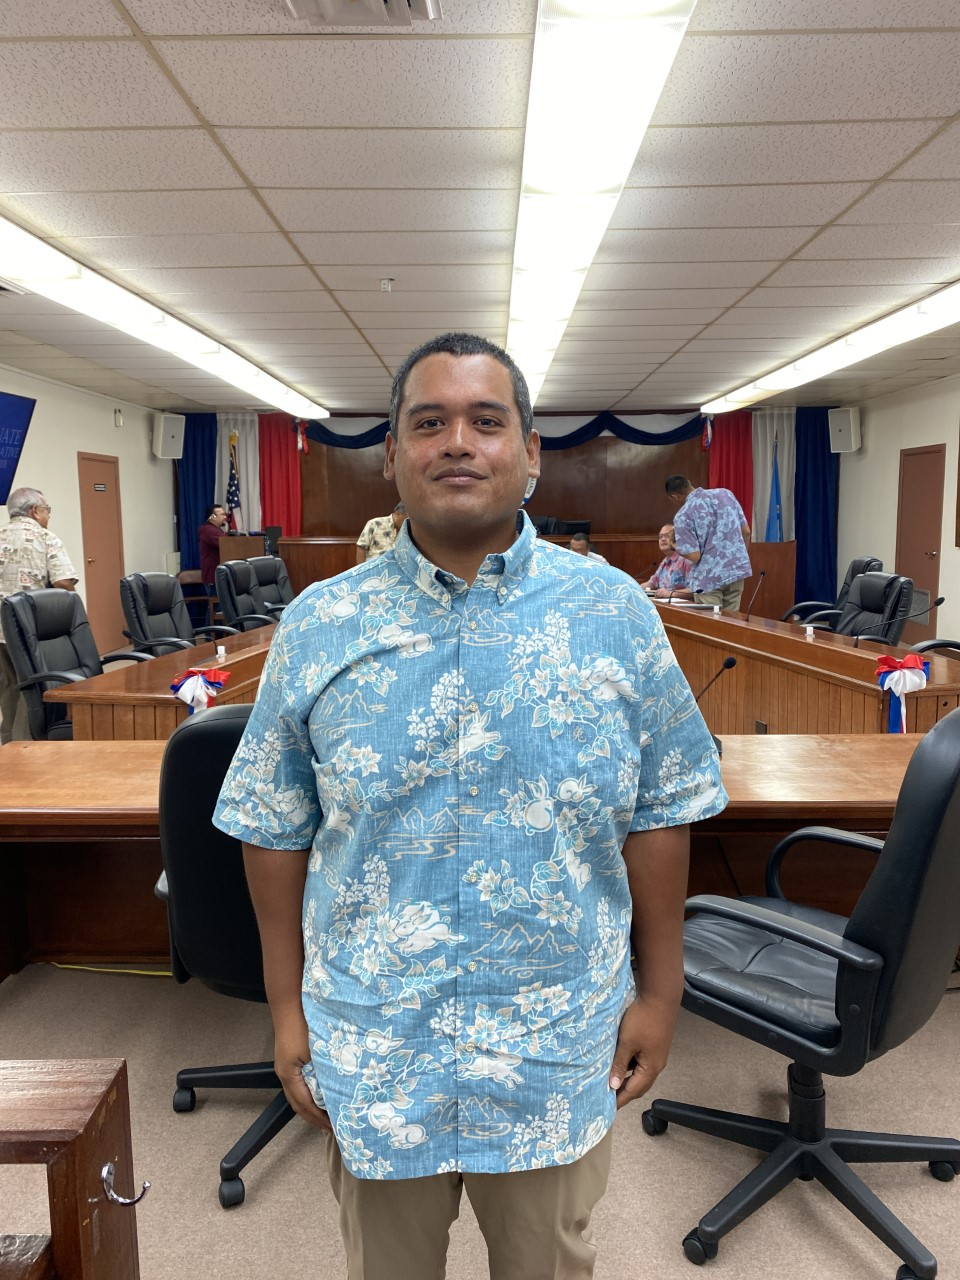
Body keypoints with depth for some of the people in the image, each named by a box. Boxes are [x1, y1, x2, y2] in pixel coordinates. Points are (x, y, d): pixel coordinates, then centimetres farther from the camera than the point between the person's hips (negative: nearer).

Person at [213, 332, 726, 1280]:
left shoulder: (615, 614, -7)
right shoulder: (318, 626, -6)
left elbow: (661, 813, -1)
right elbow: (276, 831, 0)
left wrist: (659, 991, 1)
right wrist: (287, 1009, 2)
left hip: (560, 1049, 0)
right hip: (370, 1050, 1)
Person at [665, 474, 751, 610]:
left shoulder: (682, 516, -11)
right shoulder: (726, 493, 5)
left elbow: (694, 556, -13)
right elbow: (746, 532, 8)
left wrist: (677, 548, 7)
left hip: (709, 579, -5)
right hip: (738, 569, 5)